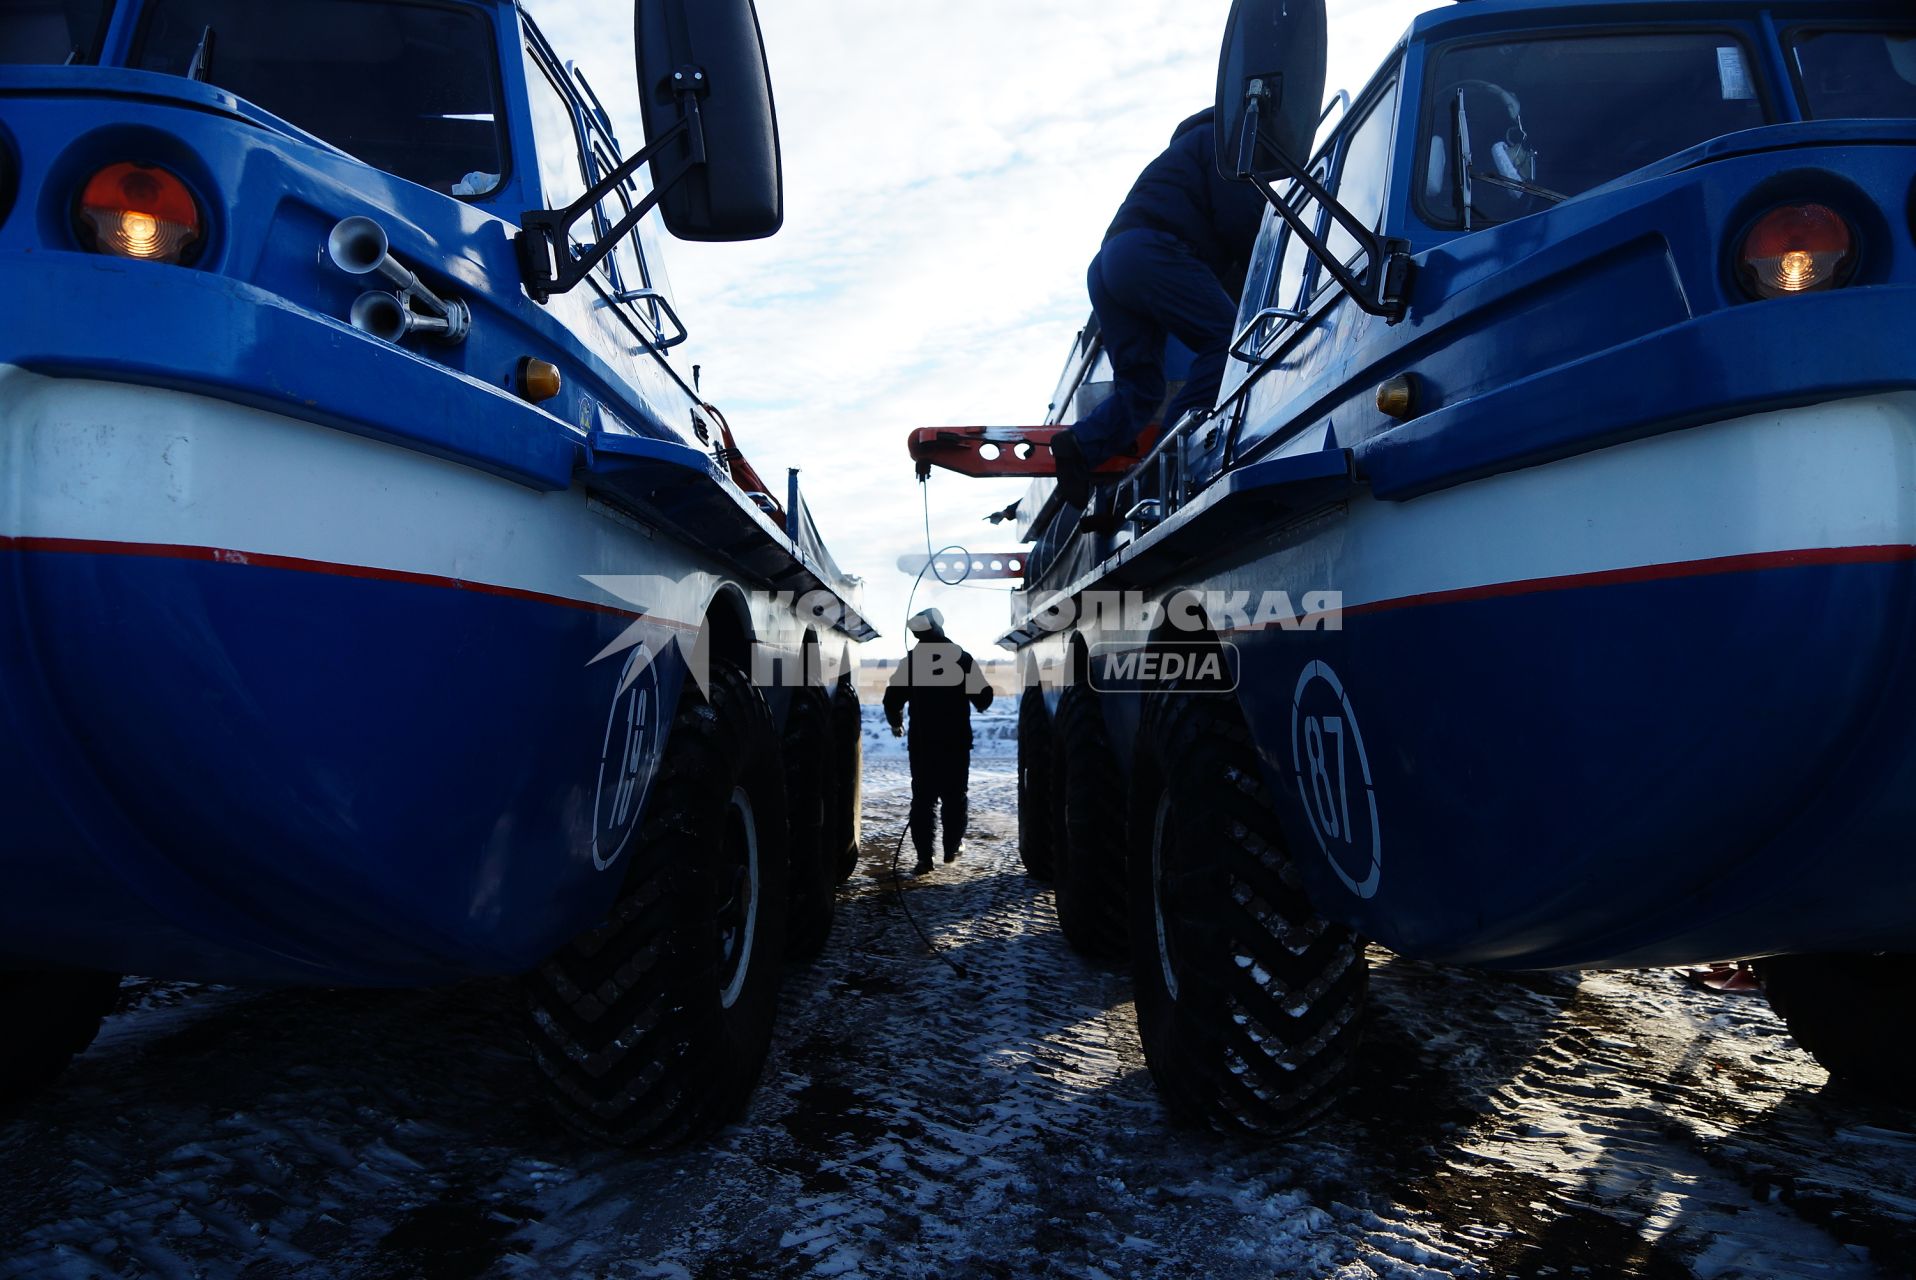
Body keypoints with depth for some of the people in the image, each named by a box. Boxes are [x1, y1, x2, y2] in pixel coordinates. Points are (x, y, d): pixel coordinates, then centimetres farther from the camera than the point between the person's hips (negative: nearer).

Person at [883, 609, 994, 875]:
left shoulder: (910, 660, -4)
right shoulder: (962, 658, -3)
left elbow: (892, 698, -5)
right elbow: (983, 696, -3)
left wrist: (895, 723, 15)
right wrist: (978, 704, 22)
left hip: (922, 742, 0)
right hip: (957, 742, 0)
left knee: (922, 798, 3)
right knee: (954, 796, 15)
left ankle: (924, 856, -2)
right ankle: (952, 847, 21)